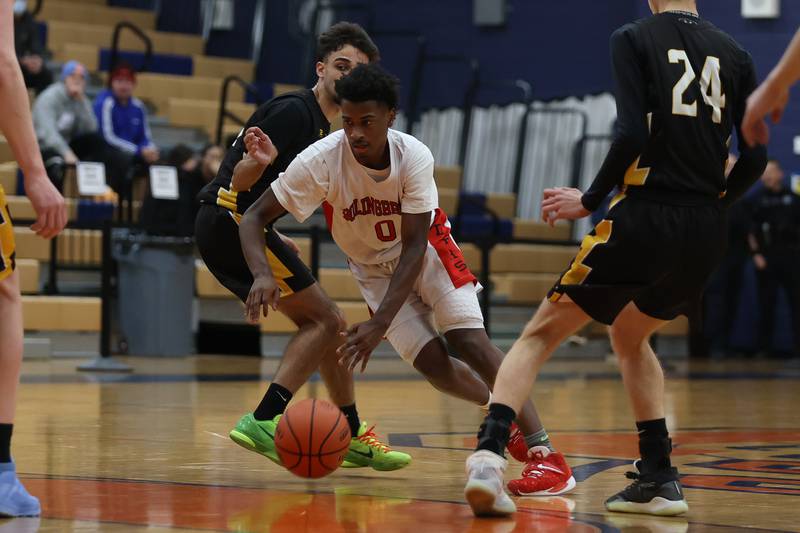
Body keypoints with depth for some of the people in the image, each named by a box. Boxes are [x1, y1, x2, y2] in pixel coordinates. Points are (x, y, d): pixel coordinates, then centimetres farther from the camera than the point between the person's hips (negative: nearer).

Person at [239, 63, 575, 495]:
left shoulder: (414, 157, -29)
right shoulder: (322, 159, -28)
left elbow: (414, 246, -27)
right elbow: (254, 217, -24)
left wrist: (380, 323, -38)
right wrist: (262, 274, -45)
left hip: (426, 250, -1)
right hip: (374, 266, 1)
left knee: (469, 340, -21)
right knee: (434, 365, -12)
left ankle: (545, 454, -22)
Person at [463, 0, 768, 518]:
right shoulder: (734, 54, 11)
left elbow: (631, 135, -14)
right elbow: (755, 158, 8)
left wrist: (589, 200, -1)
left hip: (646, 218, -5)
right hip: (706, 233, 5)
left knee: (540, 335, 5)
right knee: (630, 335, 29)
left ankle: (489, 454, -16)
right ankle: (659, 478, 20)